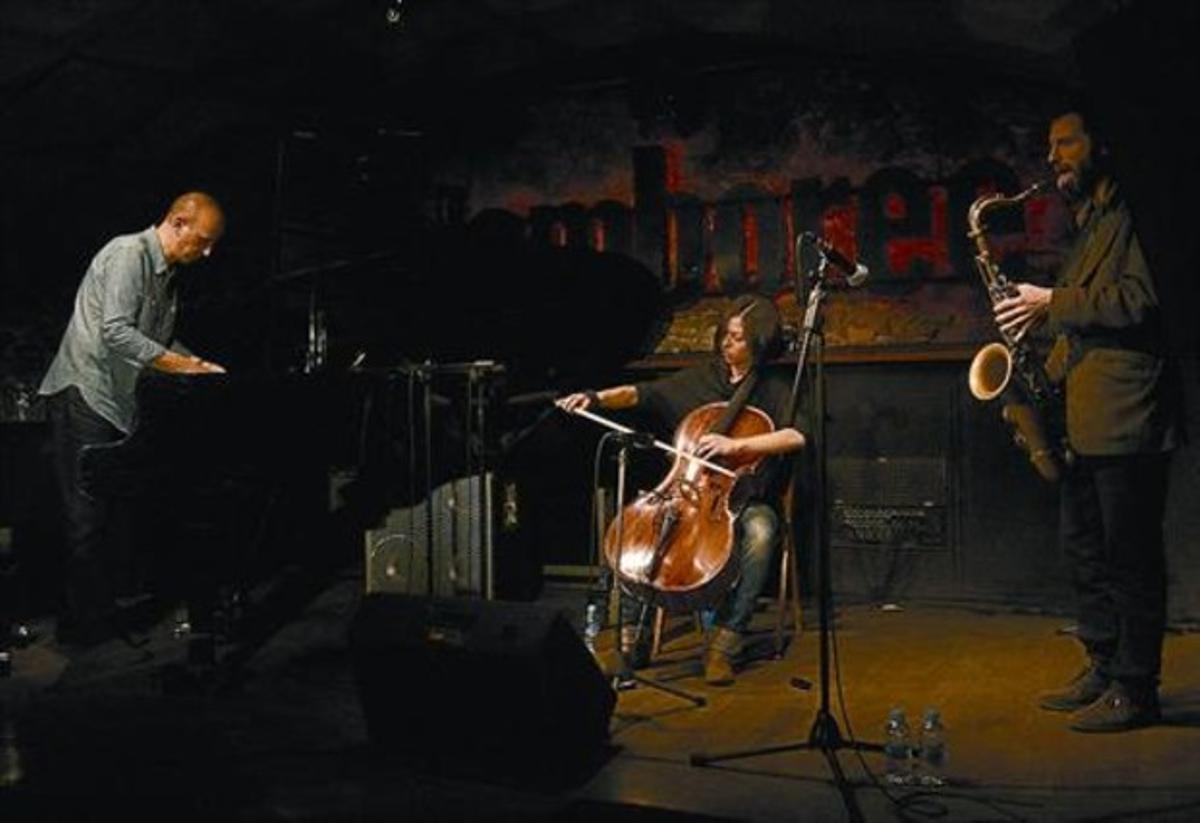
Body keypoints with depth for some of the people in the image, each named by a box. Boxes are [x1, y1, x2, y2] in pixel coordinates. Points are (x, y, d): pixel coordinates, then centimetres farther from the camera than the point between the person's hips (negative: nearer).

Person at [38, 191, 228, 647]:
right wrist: (181, 365, -20)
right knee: (87, 514, -7)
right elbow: (116, 332, -22)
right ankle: (85, 623, -2)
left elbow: (159, 342, 21)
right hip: (83, 392, -9)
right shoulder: (128, 254, -13)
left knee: (110, 506, 9)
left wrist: (204, 367, 8)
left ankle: (101, 612, 15)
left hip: (116, 400, 10)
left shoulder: (167, 274, 17)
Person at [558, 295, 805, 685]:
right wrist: (598, 398, -13)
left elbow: (796, 436, -20)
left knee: (760, 531, -36)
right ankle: (632, 639, -14)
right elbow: (640, 394, 6)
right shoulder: (699, 379, 12)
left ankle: (724, 645, -28)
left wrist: (736, 445, -32)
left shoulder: (775, 390, -1)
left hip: (747, 501, -3)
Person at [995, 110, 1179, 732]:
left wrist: (1051, 303, -14)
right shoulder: (1086, 228, 22)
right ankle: (1103, 669, 25)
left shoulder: (1131, 215, -7)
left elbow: (1138, 300, -19)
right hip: (1085, 421, 10)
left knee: (1130, 557, -3)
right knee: (1085, 551, 14)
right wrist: (1047, 377, 12)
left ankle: (1135, 691, 5)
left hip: (1127, 421, -10)